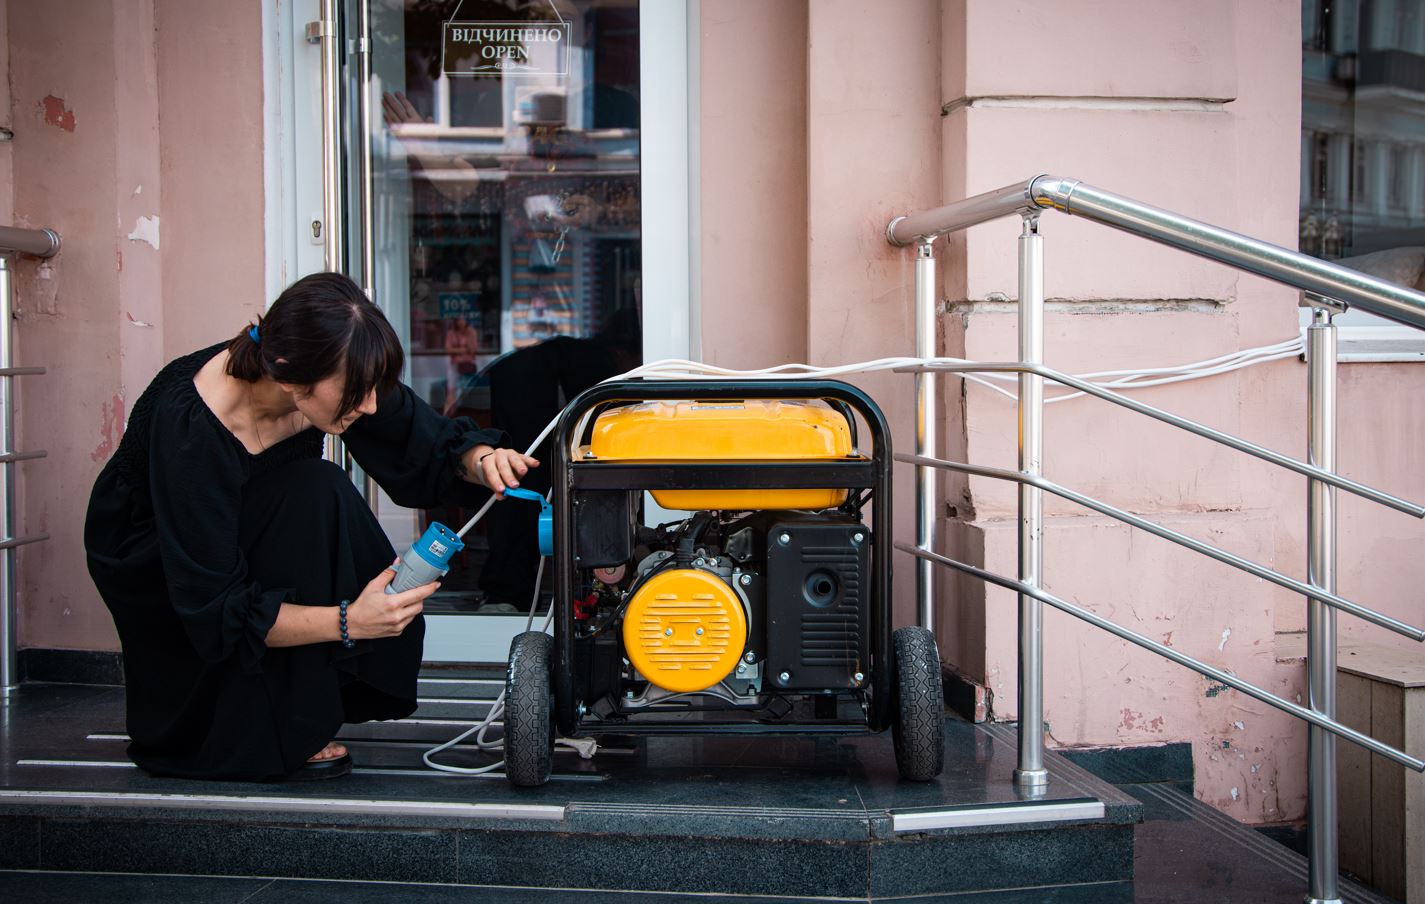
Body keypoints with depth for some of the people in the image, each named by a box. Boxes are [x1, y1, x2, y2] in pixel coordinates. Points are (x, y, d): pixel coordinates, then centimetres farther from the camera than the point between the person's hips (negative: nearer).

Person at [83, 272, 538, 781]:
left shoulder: (342, 376, -21)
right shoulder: (190, 426, -37)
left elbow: (431, 448, -9)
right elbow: (213, 610, -34)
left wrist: (481, 459, -33)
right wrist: (347, 621, -43)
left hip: (251, 542, 6)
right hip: (150, 563, -6)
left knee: (390, 613, -20)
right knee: (313, 495, -31)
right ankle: (275, 736, -20)